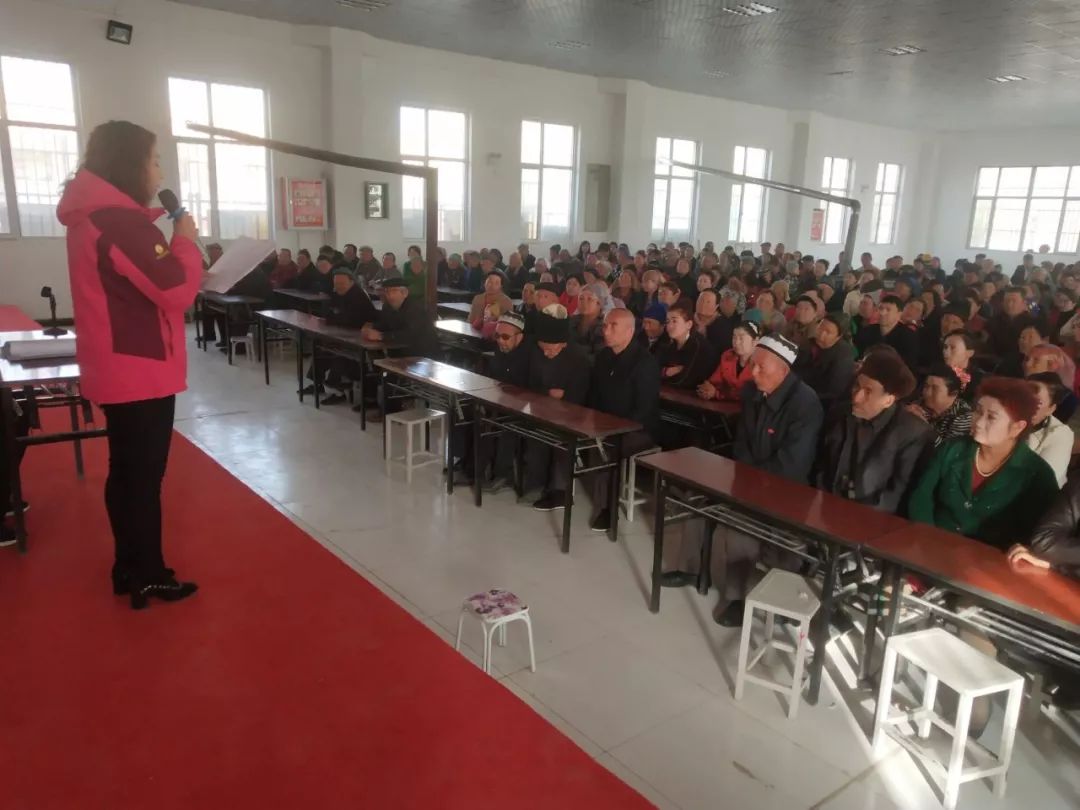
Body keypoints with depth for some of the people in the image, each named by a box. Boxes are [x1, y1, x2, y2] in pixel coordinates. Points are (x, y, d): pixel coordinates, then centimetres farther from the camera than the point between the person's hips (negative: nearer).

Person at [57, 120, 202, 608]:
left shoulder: (94, 215, 12)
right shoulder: (120, 222, -20)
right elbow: (177, 291, -22)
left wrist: (164, 233, 6)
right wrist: (185, 239, -8)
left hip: (115, 370, 10)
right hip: (140, 373, -10)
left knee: (126, 470, 17)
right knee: (145, 476, 0)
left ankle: (128, 567, 29)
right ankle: (149, 578, 13)